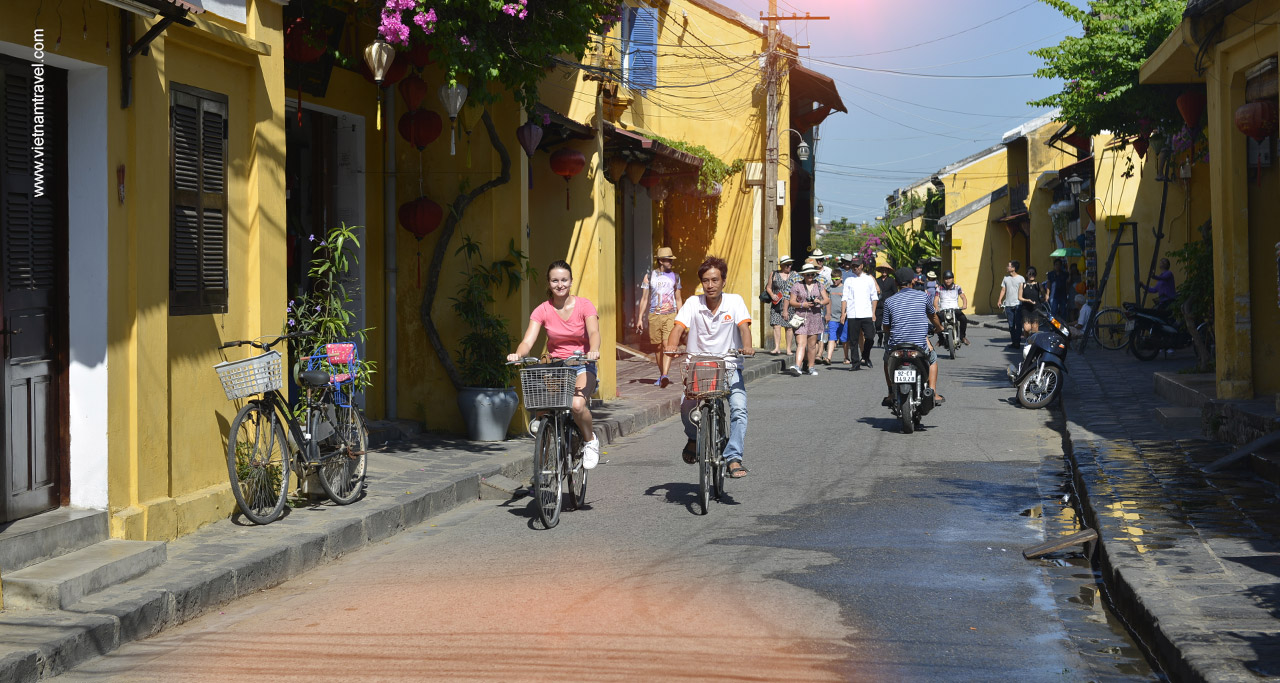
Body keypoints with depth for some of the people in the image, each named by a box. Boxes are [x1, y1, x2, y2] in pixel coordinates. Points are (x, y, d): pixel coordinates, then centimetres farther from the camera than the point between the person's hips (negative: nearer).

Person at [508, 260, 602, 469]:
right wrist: (518, 355, -37)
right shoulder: (542, 310, -3)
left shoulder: (584, 305, -7)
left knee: (577, 404, -31)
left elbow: (594, 332, -23)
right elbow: (528, 341, -13)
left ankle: (591, 440, -2)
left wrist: (593, 351, -45)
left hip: (582, 367, -3)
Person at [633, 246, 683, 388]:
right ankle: (661, 375, 21)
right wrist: (640, 318, 2)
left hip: (670, 315, -1)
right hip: (654, 315, 1)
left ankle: (665, 376, -27)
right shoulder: (649, 276, 7)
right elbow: (644, 299, 9)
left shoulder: (675, 277, 11)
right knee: (657, 347, 6)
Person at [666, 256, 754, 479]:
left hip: (728, 366, 0)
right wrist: (671, 345, -33)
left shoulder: (734, 301, -2)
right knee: (686, 408, -20)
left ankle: (734, 458, -14)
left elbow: (744, 326, -14)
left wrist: (747, 346, -35)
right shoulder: (693, 303, -1)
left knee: (739, 408, -22)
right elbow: (679, 327, -12)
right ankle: (694, 438, 14)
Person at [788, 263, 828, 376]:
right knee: (801, 343, -14)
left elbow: (826, 299, 9)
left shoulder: (819, 286, 13)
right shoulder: (797, 287, 5)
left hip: (815, 316, 2)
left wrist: (820, 302, -13)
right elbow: (792, 302, 2)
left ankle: (811, 367, 17)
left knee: (812, 344, 6)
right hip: (801, 316, -2)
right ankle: (798, 366, -24)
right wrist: (802, 305, -15)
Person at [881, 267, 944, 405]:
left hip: (896, 345, 0)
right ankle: (933, 394, 22)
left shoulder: (889, 301, 0)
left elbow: (886, 327, 4)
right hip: (920, 345, 0)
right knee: (933, 359, 32)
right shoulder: (923, 296, 2)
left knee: (887, 359, 34)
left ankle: (891, 394, 27)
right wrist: (940, 328, 43)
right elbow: (933, 316, 20)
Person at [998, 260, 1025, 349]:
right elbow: (1003, 290, 12)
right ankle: (1013, 342, 13)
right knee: (1011, 325, 6)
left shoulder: (1020, 278, 0)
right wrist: (1000, 300, 0)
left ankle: (1018, 342, -2)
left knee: (1018, 324, -5)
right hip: (1008, 304, 4)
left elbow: (1022, 290, 1)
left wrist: (1022, 299, -9)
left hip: (1018, 304, -4)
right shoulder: (1006, 278, 12)